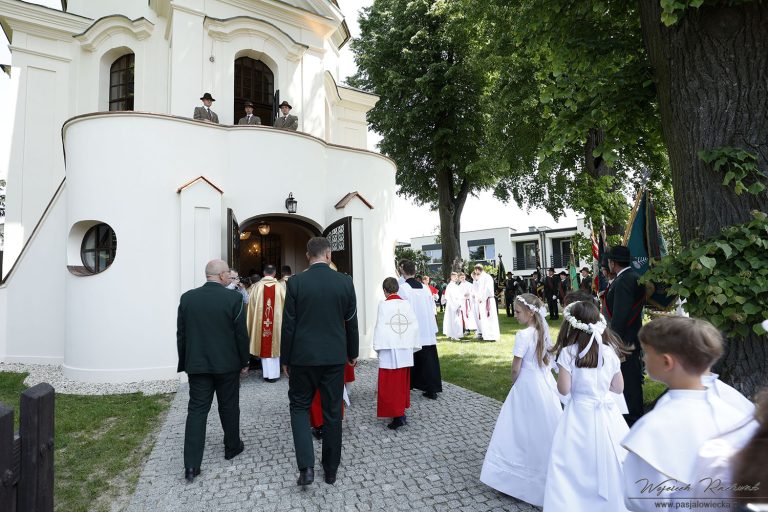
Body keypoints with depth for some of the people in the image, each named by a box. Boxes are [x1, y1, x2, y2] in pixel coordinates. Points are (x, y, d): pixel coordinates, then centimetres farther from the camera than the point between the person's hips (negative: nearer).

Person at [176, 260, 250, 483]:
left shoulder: (187, 298, -2)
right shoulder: (233, 298, -13)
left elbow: (181, 334, 3)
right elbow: (241, 334, -9)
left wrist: (184, 362, 14)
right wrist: (244, 362, 3)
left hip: (197, 364, 2)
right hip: (227, 364, -2)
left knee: (197, 410, 7)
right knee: (229, 407, 14)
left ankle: (191, 465, 6)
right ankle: (232, 447, 32)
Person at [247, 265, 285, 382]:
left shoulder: (256, 286, -6)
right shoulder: (279, 287, -7)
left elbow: (251, 306, 0)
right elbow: (284, 304, -1)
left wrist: (252, 323, 11)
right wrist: (282, 321, 13)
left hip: (261, 322, 0)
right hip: (276, 322, 0)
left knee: (264, 347, 9)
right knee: (274, 346, 11)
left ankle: (267, 374, 14)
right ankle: (274, 374, 14)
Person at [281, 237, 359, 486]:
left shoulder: (295, 282, -9)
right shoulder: (345, 281, -5)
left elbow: (288, 324, -6)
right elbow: (351, 322, 2)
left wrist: (285, 359, 6)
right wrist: (353, 353, 16)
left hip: (303, 356, -1)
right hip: (335, 356, 1)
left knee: (299, 406, 17)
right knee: (332, 411, 13)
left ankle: (306, 466, 6)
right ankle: (331, 469, 27)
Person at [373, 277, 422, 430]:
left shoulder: (383, 304, -9)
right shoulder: (406, 304, 2)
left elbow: (380, 326, -11)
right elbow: (414, 325, 2)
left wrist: (378, 346, -4)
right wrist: (412, 345, 9)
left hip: (389, 349, -5)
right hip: (405, 349, 5)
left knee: (390, 384, 1)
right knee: (403, 381, 17)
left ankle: (398, 416, -4)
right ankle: (401, 410, 26)